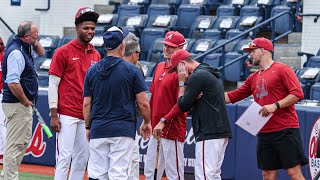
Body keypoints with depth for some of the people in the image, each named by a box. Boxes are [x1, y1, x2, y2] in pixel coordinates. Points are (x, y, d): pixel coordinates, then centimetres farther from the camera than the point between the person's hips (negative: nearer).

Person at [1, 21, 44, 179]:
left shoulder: (25, 48, 12)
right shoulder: (16, 52, -18)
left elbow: (40, 53, 32)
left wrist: (35, 42, 12)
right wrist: (25, 101, -17)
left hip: (24, 104, 11)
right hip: (17, 105, -11)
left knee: (24, 142, 17)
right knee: (15, 143, -7)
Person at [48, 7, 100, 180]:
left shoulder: (96, 55, 13)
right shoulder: (63, 52, -4)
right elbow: (53, 84, -5)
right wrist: (54, 115, -11)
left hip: (88, 116, 6)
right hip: (67, 115, -6)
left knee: (83, 158, 8)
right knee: (64, 156, -9)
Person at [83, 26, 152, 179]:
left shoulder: (92, 71, 4)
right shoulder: (132, 70, -5)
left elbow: (86, 104, 6)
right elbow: (143, 103, -4)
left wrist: (88, 127, 17)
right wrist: (147, 122, 12)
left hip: (98, 131, 3)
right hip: (123, 131, -3)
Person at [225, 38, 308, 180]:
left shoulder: (282, 69, -2)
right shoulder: (254, 78, 19)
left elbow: (297, 94, -11)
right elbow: (232, 97, 22)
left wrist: (275, 105, -19)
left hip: (286, 130, -7)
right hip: (264, 133, 7)